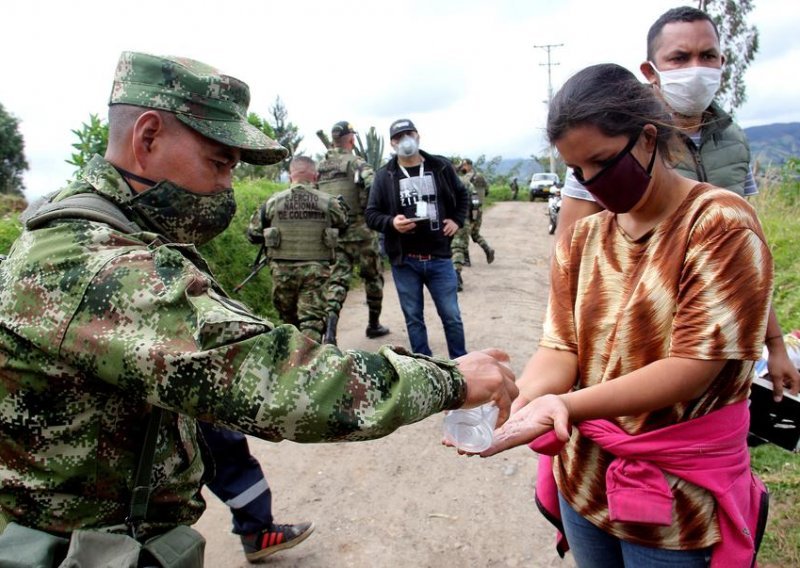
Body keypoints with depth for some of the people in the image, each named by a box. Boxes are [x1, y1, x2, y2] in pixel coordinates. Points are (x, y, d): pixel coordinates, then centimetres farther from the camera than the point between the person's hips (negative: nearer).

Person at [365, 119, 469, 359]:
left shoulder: (441, 167, 4)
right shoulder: (384, 175, 0)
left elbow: (462, 196, 19)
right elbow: (371, 214, 1)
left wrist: (457, 220, 4)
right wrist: (391, 222, -18)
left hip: (439, 257, 0)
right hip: (404, 260, 0)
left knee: (452, 316, 7)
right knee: (414, 319, 10)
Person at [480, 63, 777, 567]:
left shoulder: (722, 224, -14)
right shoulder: (581, 240, 3)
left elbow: (693, 367, -21)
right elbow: (560, 350, -4)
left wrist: (566, 404, -33)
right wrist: (515, 401, -26)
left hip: (679, 493, -4)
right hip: (585, 479, 5)